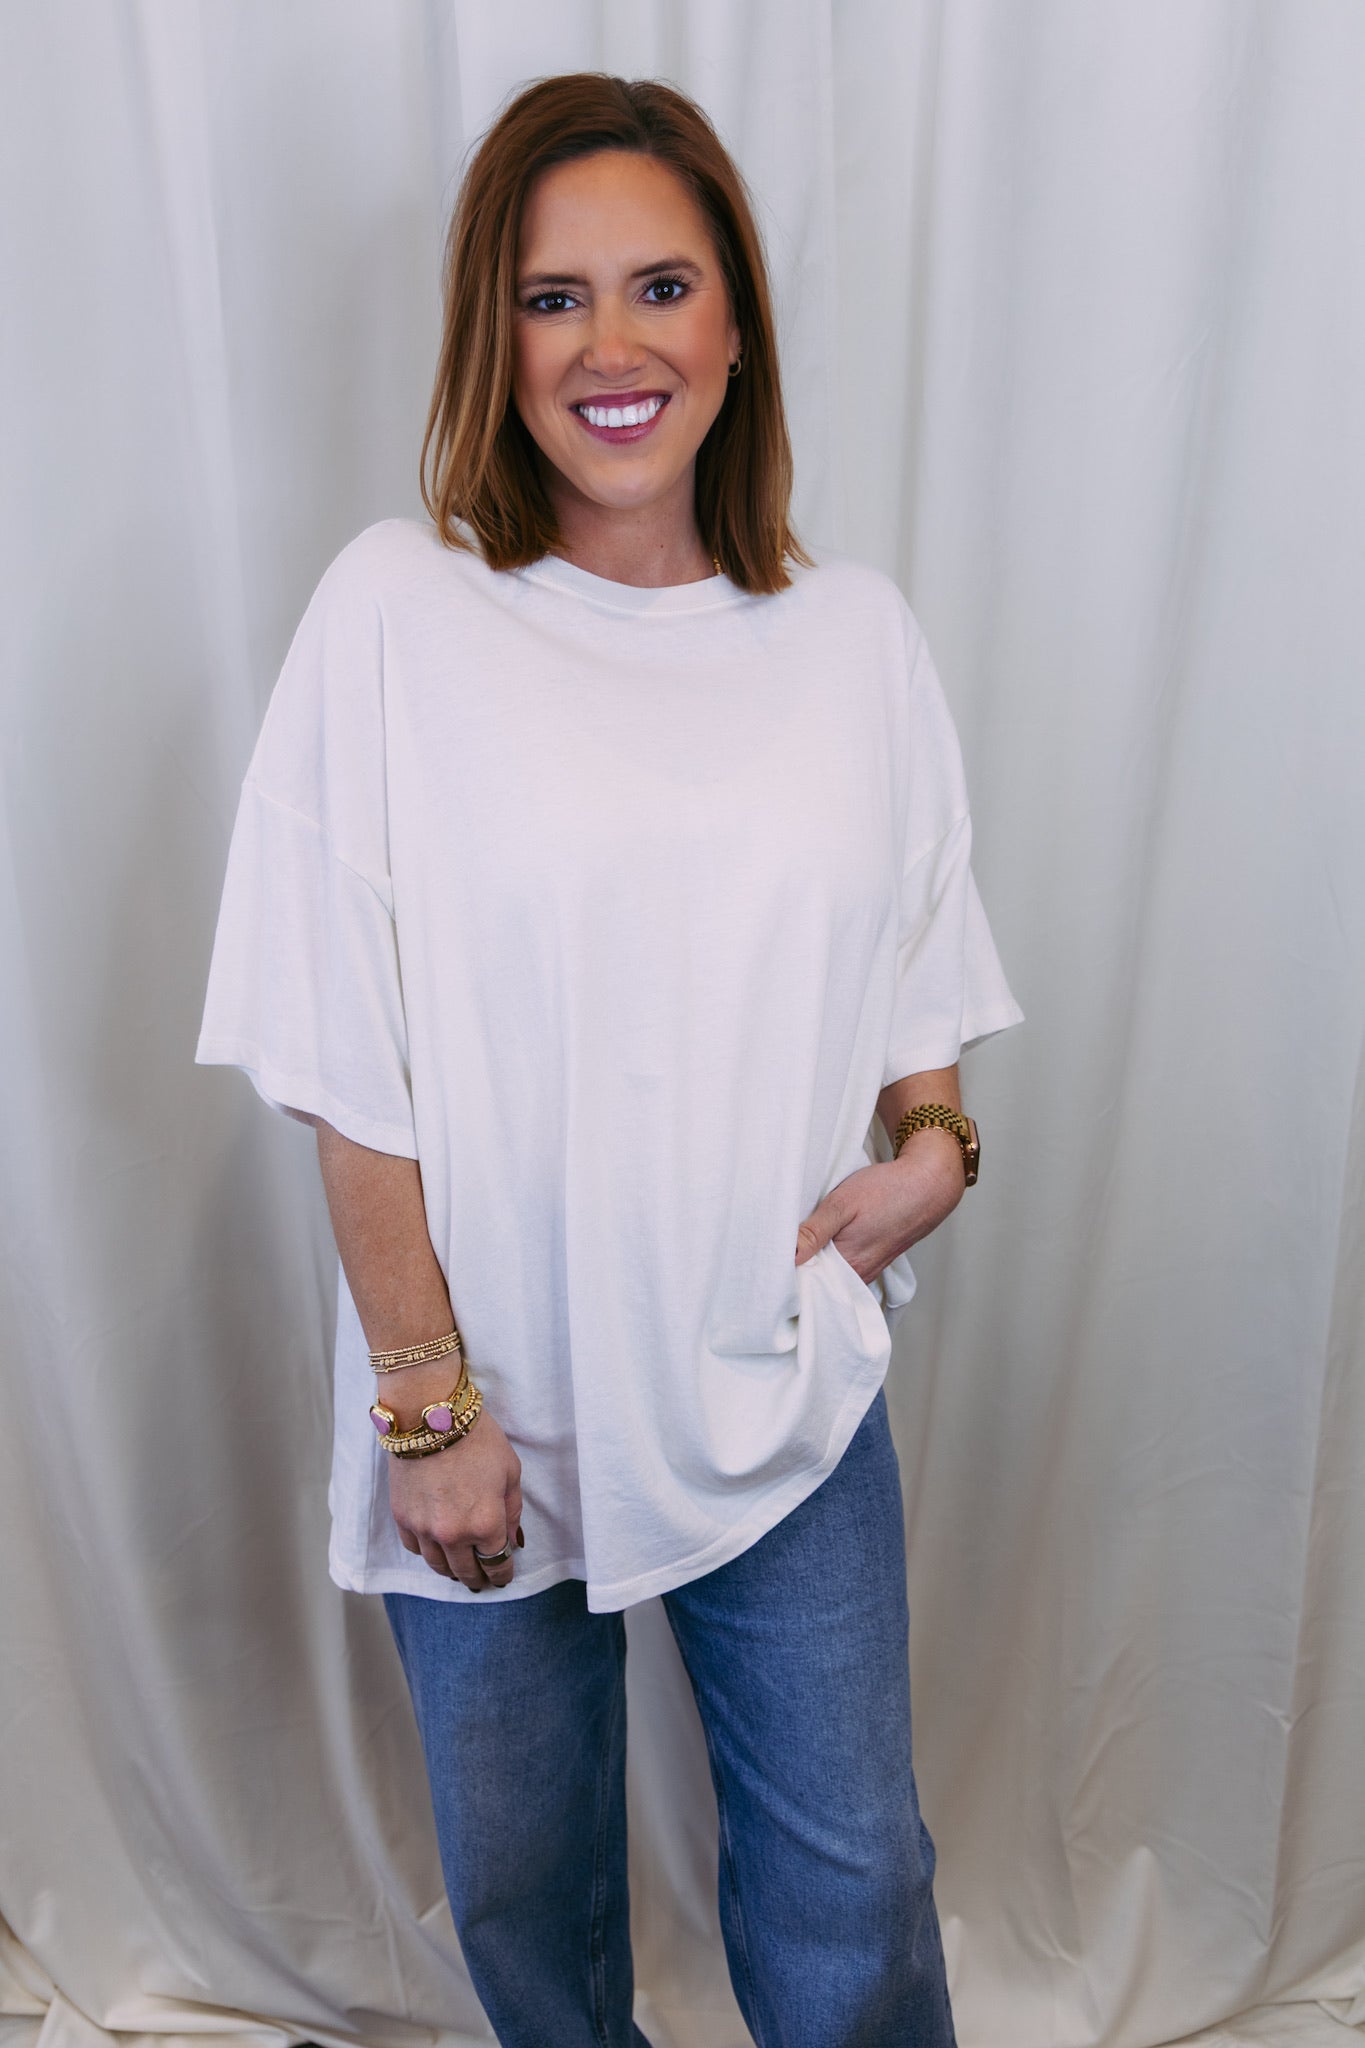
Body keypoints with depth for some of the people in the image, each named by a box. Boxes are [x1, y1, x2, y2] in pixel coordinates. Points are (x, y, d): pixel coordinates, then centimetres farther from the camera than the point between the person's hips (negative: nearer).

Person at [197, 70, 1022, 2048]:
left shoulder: (854, 631, 0)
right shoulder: (397, 614, -10)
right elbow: (350, 1066, -10)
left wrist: (932, 1146, -8)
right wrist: (427, 1399, -10)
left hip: (786, 1384, 2)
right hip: (502, 1395, -1)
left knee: (851, 1875, 18)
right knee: (522, 1879, 23)